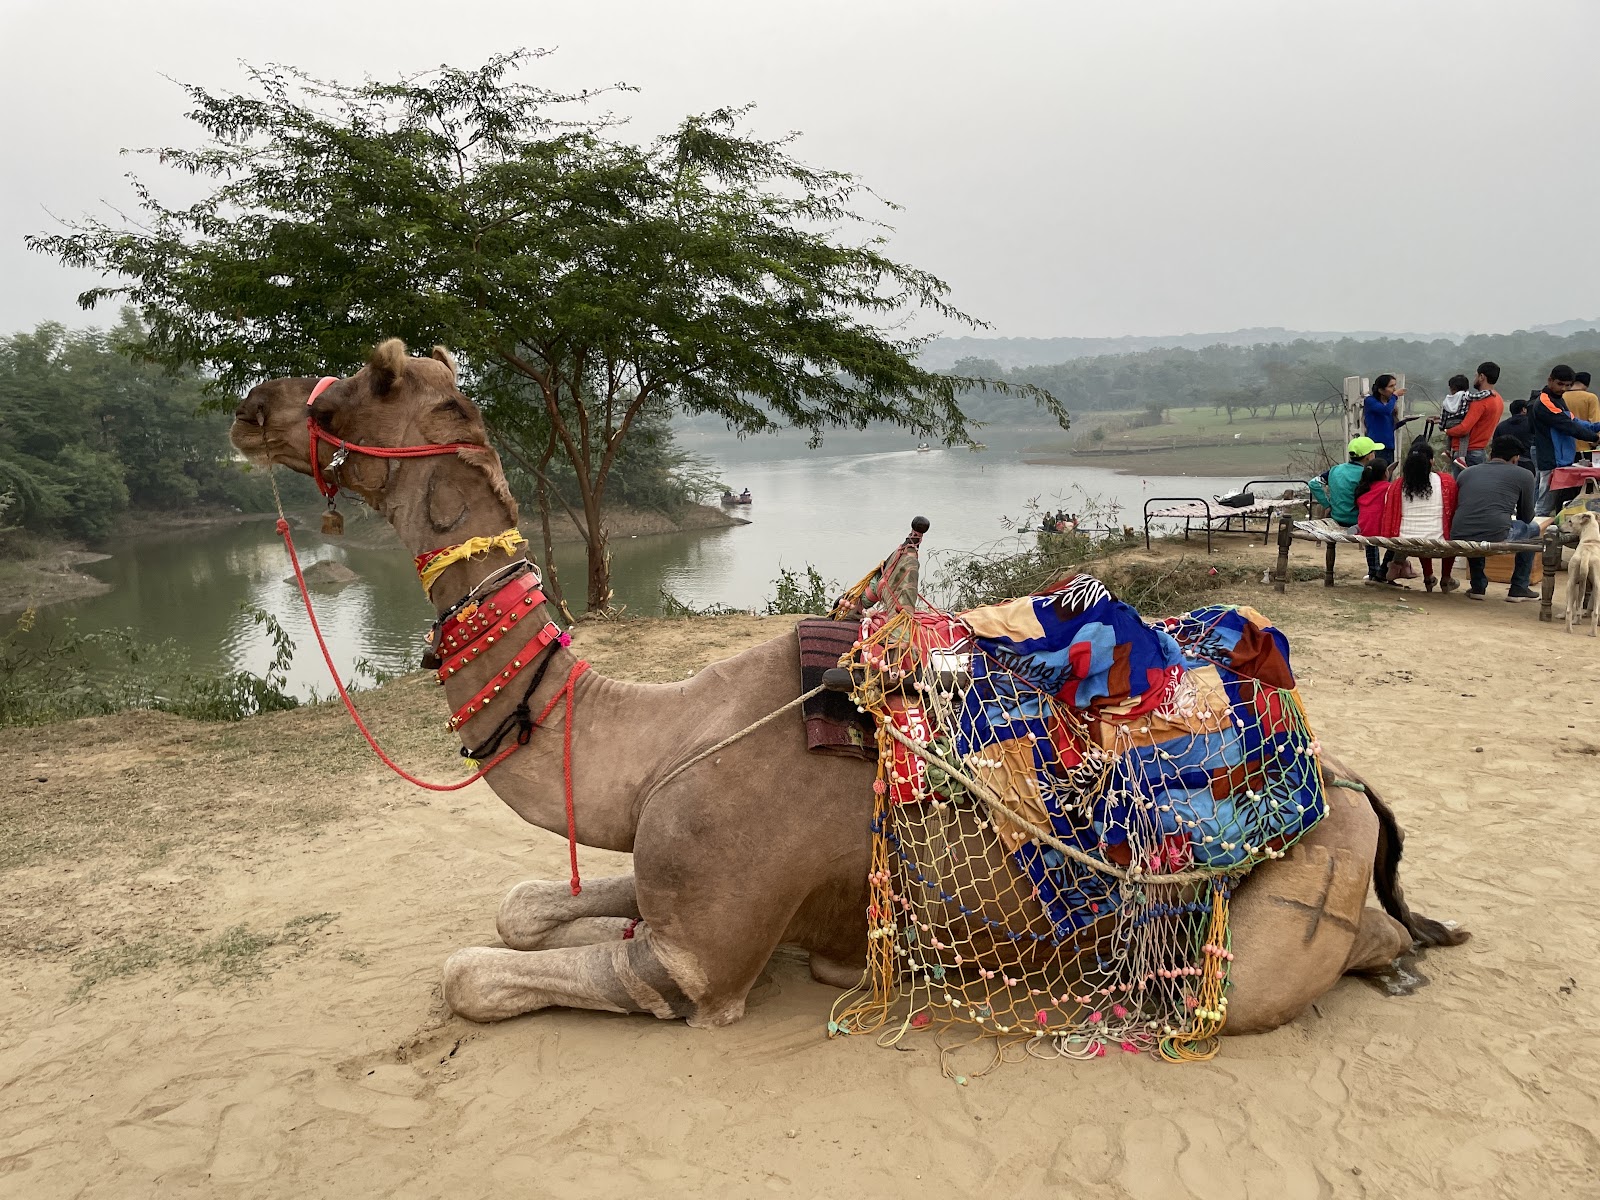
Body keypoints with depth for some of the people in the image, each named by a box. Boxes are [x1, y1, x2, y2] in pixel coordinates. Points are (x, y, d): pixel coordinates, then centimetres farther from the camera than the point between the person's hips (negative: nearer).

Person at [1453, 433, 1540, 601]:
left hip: (1459, 539, 4)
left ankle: (1478, 586, 34)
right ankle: (1518, 588, 31)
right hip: (1496, 538, -3)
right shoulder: (1523, 476, 14)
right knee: (1532, 529, 29)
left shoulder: (1466, 473, 22)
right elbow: (1527, 517, 23)